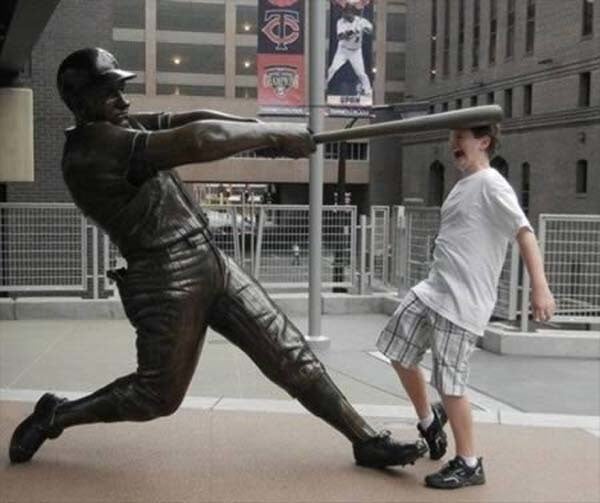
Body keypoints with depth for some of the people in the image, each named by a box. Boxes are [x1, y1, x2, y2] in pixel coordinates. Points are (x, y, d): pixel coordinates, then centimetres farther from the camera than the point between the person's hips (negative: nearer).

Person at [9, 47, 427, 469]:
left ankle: (367, 440, 14)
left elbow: (189, 119, -1)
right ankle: (55, 415, 30)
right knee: (158, 395, 7)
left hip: (213, 262, 8)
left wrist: (266, 132, -15)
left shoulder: (124, 125, 10)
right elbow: (196, 142, -27)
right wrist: (275, 134, -20)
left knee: (291, 355, 6)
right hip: (167, 281, -8)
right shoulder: (93, 149, -19)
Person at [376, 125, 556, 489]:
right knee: (398, 352, 15)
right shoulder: (463, 185, 16)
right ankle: (429, 422, 33)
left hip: (463, 302, -10)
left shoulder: (491, 185, -13)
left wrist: (540, 288, -32)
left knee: (449, 383, -5)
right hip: (433, 290, 10)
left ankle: (469, 465, 12)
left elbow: (524, 233, -22)